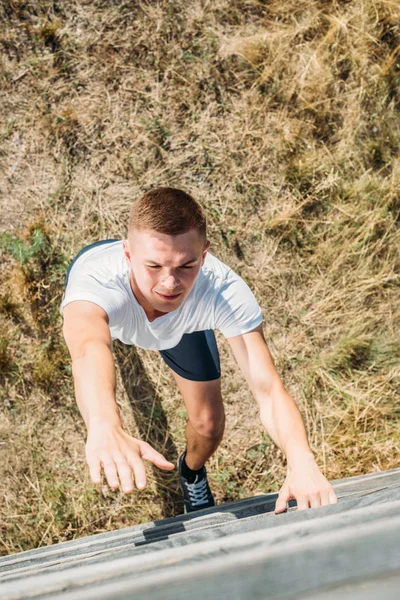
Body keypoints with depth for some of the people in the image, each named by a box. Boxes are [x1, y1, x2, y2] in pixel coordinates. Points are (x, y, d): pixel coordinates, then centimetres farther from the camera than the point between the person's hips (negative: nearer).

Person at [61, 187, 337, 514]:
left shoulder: (226, 293, -44)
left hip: (183, 320, 1)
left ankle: (192, 470, 39)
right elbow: (88, 347, -72)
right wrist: (104, 429, -92)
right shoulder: (96, 279, -51)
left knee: (209, 424, 2)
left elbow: (269, 391, -48)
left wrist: (302, 461, -67)